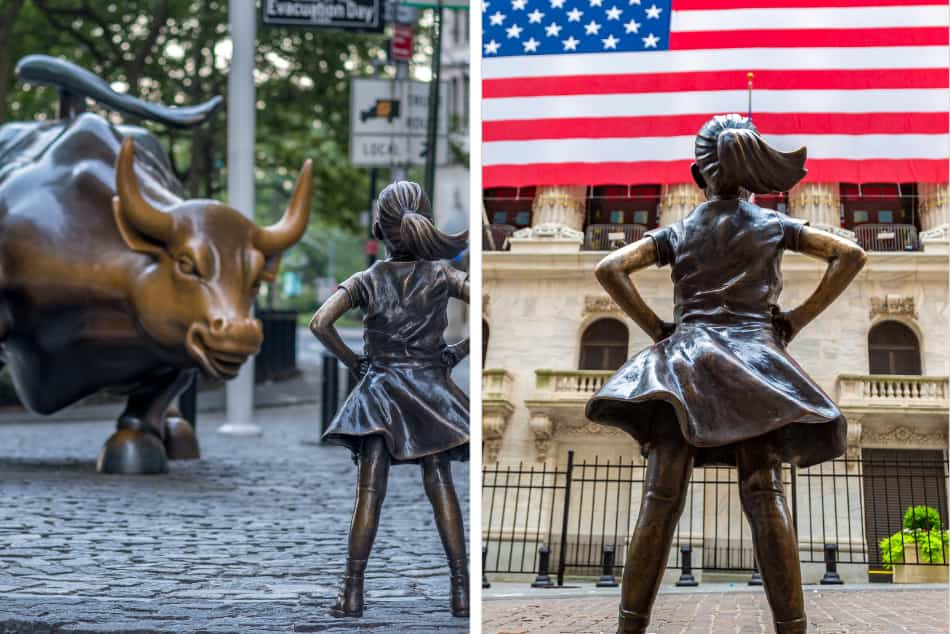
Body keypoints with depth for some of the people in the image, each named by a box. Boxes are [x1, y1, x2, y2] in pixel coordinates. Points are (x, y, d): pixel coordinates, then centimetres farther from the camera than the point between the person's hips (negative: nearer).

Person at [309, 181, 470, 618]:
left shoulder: (367, 281, -3)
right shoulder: (442, 276, -3)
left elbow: (319, 323, -14)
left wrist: (352, 361, -1)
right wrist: (458, 353, -1)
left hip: (379, 389, 0)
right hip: (430, 387, 1)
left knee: (369, 491, 0)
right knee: (440, 486, 4)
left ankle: (353, 591, -4)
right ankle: (461, 588, 1)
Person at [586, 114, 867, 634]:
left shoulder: (677, 233, 12)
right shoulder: (774, 225, 12)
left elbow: (608, 269, 2)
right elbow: (850, 255, 4)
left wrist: (653, 326, 7)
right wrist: (799, 318, 5)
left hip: (685, 361, 0)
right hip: (755, 360, 0)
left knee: (660, 500, -6)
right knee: (765, 497, -6)